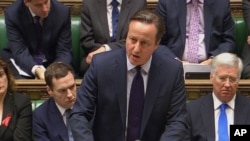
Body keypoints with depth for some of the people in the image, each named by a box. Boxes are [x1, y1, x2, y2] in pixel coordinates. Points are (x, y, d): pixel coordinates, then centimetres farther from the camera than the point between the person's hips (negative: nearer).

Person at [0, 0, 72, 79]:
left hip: (52, 62, 1)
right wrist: (36, 70, -41)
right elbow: (20, 52, -21)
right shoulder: (12, 14, -18)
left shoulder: (62, 12, -15)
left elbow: (64, 51, -12)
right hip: (22, 61, -1)